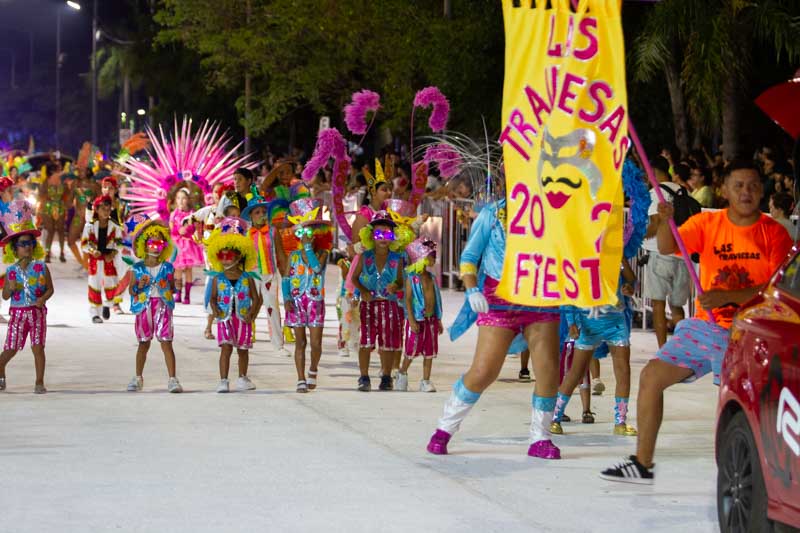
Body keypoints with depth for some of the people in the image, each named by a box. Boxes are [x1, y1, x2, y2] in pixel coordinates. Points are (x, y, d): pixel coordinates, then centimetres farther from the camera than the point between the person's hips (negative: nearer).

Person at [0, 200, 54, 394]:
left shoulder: (41, 267, -1)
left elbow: (50, 289, 2)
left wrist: (43, 298, -17)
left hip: (37, 311, 0)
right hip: (17, 312, 0)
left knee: (38, 347, -4)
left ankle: (39, 382, 3)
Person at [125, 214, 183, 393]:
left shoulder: (167, 268, 3)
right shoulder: (138, 268, 3)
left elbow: (173, 288, 8)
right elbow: (131, 289, 6)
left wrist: (167, 287, -14)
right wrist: (139, 285, -15)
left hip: (162, 307, -1)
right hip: (144, 307, 1)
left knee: (166, 343, -6)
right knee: (143, 343, 11)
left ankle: (172, 379, -7)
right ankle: (138, 377, 24)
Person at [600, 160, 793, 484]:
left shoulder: (774, 234, -5)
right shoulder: (707, 223, 3)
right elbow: (667, 248, -10)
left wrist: (727, 297, -21)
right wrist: (665, 221, -32)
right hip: (705, 327, 4)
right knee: (652, 376, -3)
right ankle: (642, 464, 5)